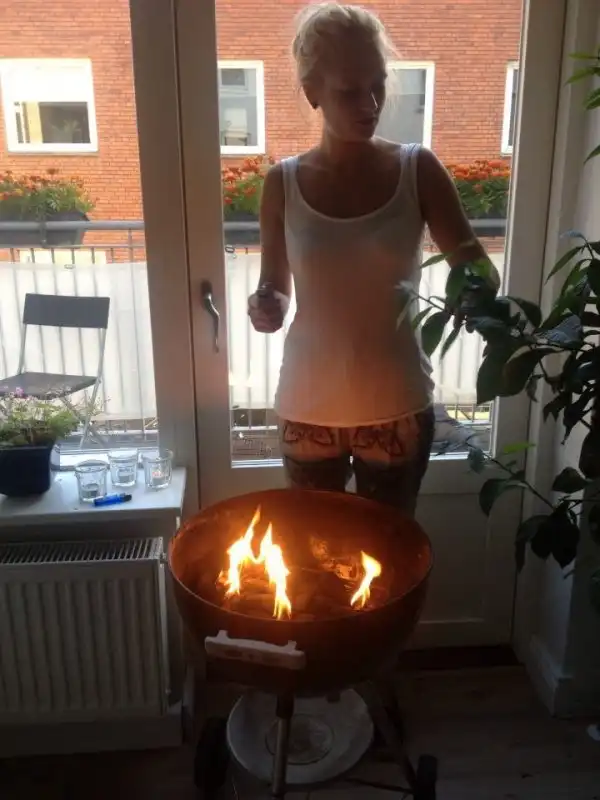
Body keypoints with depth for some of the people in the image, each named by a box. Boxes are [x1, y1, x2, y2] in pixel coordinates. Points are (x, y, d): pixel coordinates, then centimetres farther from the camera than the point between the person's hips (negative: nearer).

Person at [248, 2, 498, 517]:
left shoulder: (418, 171, -6)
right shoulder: (283, 184, -5)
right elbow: (275, 289, 6)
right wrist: (266, 308, -17)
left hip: (398, 407, 0)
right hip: (309, 408, 1)